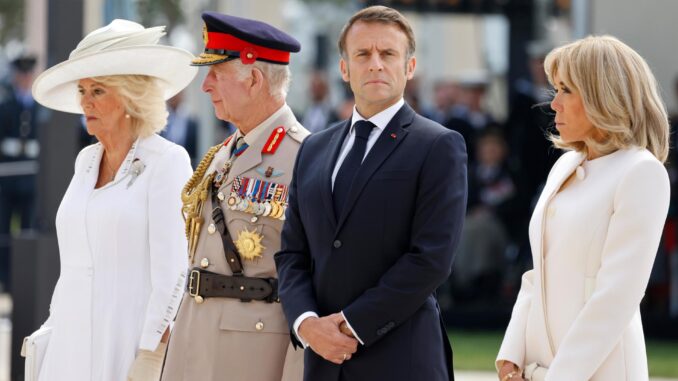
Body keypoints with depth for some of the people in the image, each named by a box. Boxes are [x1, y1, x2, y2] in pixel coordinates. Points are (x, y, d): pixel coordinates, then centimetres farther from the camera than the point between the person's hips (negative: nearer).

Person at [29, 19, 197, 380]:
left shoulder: (166, 163, -7)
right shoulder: (86, 161, 14)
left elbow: (172, 276, -12)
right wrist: (53, 331, 16)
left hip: (130, 346, -6)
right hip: (73, 347, 6)